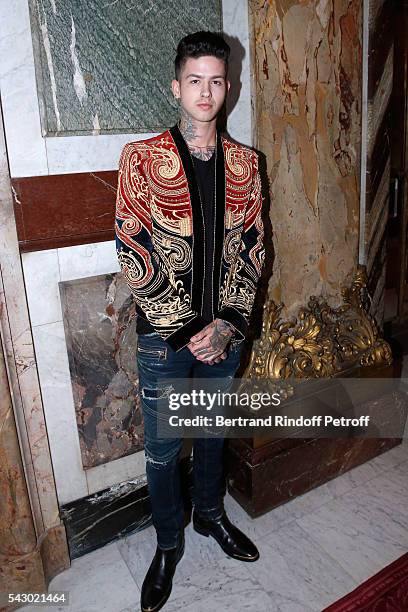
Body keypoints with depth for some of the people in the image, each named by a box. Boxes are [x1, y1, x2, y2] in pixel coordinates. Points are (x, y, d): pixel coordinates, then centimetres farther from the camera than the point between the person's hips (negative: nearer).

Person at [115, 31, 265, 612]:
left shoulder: (244, 162, 3)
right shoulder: (143, 158, -8)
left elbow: (253, 247, 3)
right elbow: (132, 253, -12)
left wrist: (228, 323, -8)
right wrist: (188, 328, -15)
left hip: (224, 331, 3)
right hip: (165, 336, -3)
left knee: (213, 432, 22)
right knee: (163, 449, 13)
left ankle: (211, 514, 48)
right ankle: (168, 544, 38)